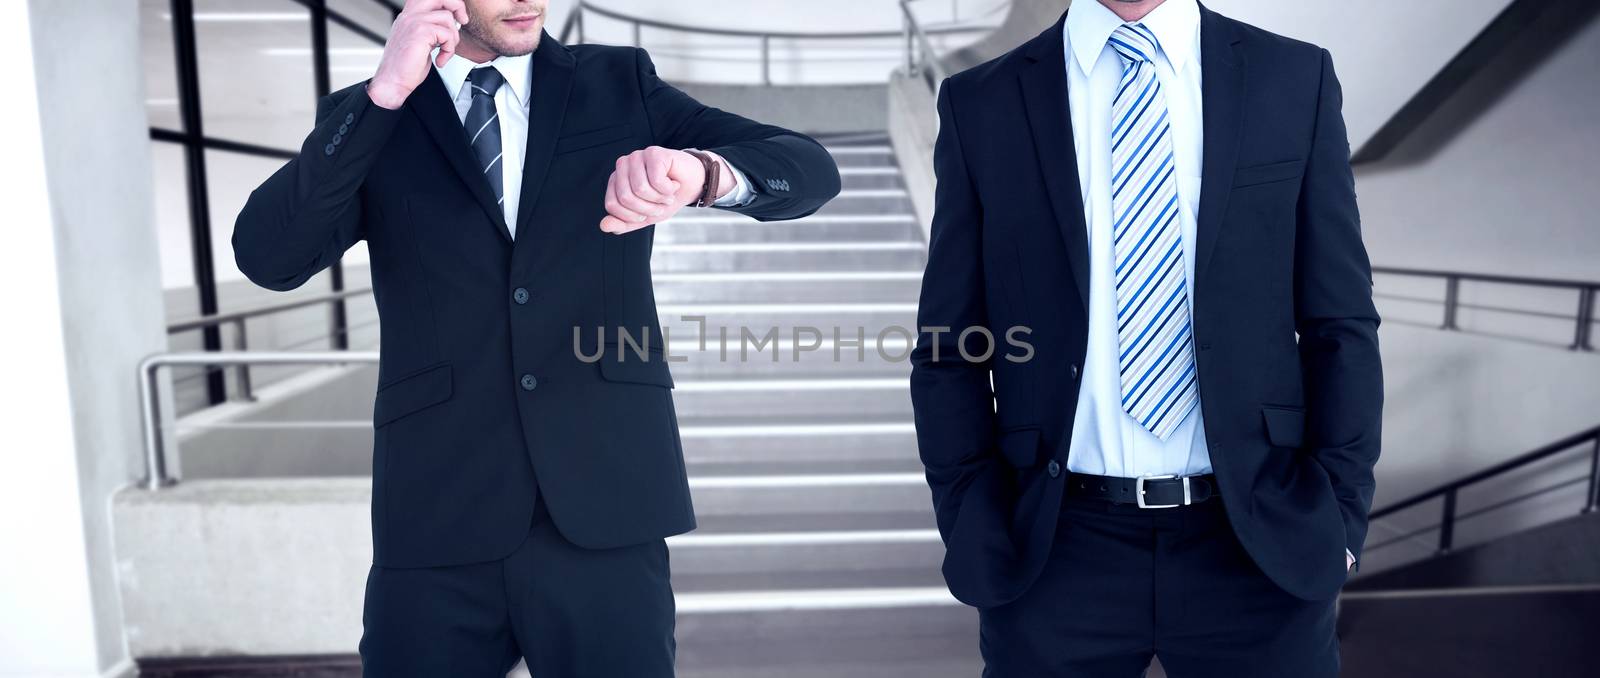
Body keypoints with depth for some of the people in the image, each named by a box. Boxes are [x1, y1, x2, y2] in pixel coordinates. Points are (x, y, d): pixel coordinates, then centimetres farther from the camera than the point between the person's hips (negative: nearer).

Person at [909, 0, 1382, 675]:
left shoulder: (1294, 78, 2)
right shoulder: (980, 104, -1)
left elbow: (1341, 324, 4)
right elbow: (949, 350, 0)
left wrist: (1340, 512, -1)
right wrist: (975, 533, -4)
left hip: (1261, 537, 1)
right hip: (1055, 550, 0)